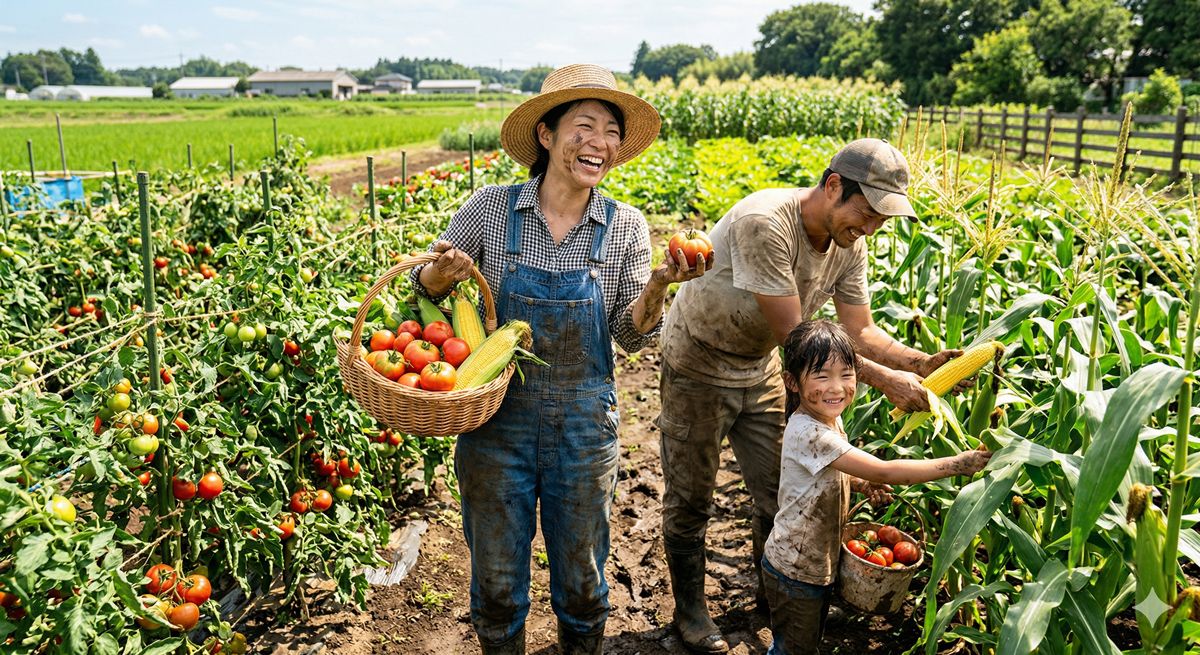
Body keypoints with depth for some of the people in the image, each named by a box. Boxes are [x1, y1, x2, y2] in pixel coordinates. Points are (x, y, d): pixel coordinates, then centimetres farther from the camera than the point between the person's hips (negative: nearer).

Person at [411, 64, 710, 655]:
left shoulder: (625, 227, -4)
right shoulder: (491, 208, -8)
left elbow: (632, 335, -3)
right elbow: (424, 284, 4)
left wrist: (658, 286, -22)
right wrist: (444, 272, -19)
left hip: (584, 423, 1)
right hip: (497, 414, 0)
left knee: (581, 580, 18)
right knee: (495, 579, 16)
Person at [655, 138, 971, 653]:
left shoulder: (850, 244, -8)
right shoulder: (764, 224, -34)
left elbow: (860, 331, -5)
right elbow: (794, 336, -33)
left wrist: (921, 363, -23)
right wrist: (883, 379, -32)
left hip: (760, 369, 7)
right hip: (699, 368, -7)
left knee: (780, 492, 12)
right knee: (690, 499, 7)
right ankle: (689, 610, 29)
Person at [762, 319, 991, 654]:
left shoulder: (829, 419, -2)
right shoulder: (809, 433, -33)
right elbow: (884, 470, -32)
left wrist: (861, 484, -5)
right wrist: (956, 464, -28)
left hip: (821, 561, 9)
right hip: (795, 572, -9)